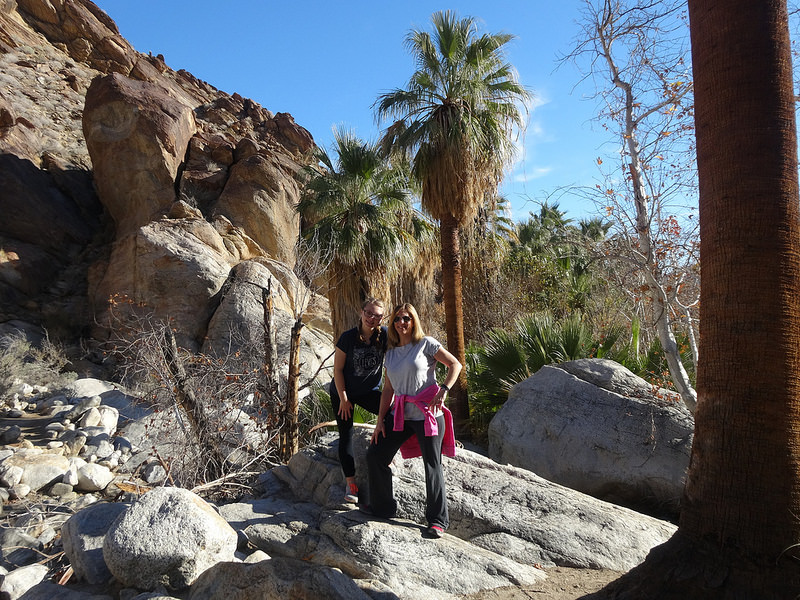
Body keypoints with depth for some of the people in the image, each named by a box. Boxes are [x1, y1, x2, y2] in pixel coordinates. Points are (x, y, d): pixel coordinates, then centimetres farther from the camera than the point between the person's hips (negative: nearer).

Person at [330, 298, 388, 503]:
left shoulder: (385, 335, -14)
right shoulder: (348, 337, -18)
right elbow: (337, 369, -12)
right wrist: (343, 399, -11)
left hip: (370, 391, 2)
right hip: (343, 392, -2)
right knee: (346, 436, -1)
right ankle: (350, 483, 6)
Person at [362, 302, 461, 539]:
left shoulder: (426, 344, -3)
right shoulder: (391, 353, 12)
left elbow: (455, 364, -3)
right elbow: (388, 390, 13)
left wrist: (443, 390, -16)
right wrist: (380, 420, 9)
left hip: (427, 414, -6)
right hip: (400, 414, 6)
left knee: (432, 466, -1)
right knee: (374, 455, 5)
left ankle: (438, 520, 15)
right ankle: (383, 506, 24)